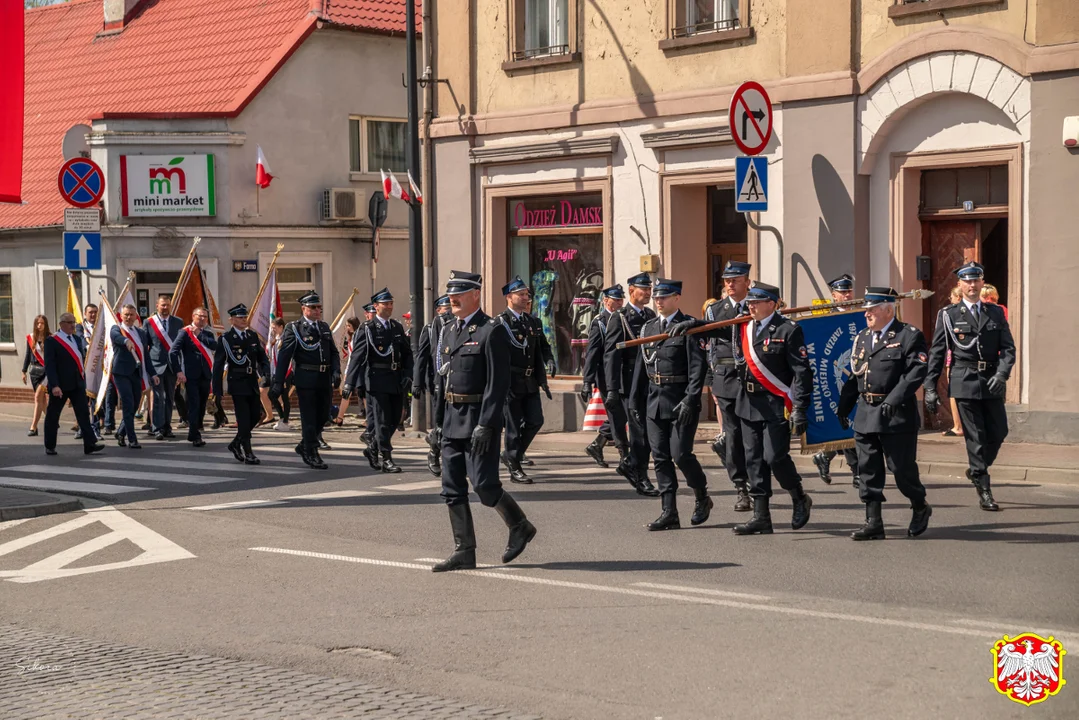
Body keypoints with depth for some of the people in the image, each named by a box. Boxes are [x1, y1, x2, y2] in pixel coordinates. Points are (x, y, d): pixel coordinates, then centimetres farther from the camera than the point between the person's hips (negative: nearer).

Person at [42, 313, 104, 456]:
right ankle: (50, 447, 17)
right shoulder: (51, 341, -7)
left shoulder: (77, 339, 13)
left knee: (83, 413, -4)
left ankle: (90, 444, -8)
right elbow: (49, 365, -13)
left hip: (77, 384, 5)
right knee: (53, 416, 6)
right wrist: (54, 385, -21)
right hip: (60, 385, -5)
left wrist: (83, 380, 11)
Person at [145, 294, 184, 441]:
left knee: (169, 398, 7)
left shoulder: (178, 322, 8)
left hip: (172, 364, 3)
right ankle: (157, 429, -8)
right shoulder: (149, 322, 3)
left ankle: (167, 427, 15)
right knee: (158, 398, -8)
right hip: (156, 365, -2)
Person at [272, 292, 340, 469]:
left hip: (325, 380, 6)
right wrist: (278, 383, -10)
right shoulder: (294, 328, -3)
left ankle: (305, 446, 30)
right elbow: (284, 356, -5)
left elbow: (334, 352, 15)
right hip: (306, 379, -6)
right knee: (309, 418, -2)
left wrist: (336, 371, -3)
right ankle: (312, 455, 6)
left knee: (323, 415, 11)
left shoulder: (325, 328, 15)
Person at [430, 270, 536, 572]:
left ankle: (520, 527, 16)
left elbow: (498, 383, -15)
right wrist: (440, 420, 15)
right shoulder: (450, 330, 15)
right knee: (452, 488, 5)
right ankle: (464, 551, 11)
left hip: (478, 418, -8)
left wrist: (485, 425, -21)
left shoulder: (491, 331, -11)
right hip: (452, 420, 8)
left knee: (484, 484, -8)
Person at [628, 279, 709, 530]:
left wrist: (690, 400, -20)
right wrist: (635, 400, 13)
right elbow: (640, 365, 16)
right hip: (654, 402, 6)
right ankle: (669, 513, 8)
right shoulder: (649, 327, 13)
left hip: (681, 402, -6)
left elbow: (698, 366, -12)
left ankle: (702, 498, 17)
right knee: (660, 458, 4)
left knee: (681, 454, -9)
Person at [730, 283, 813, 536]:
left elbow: (802, 372, -11)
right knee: (754, 460, 6)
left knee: (774, 457, -9)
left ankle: (800, 500, 17)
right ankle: (761, 517, 11)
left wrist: (799, 409, -16)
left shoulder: (788, 331, -8)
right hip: (748, 404, 6)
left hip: (776, 406, -6)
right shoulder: (743, 328, 10)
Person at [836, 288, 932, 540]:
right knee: (868, 469, 5)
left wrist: (894, 399, -24)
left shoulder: (909, 336, -5)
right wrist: (843, 406, 15)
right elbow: (854, 374, 19)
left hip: (897, 416, -6)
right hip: (866, 415, 6)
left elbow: (917, 371, -15)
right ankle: (873, 522, 10)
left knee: (901, 467, 0)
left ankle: (920, 508, 24)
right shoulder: (863, 337, 16)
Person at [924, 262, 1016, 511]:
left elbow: (1008, 348, 5)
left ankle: (976, 469, 30)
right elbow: (936, 354, 4)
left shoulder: (996, 313, 10)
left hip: (992, 383, 3)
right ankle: (983, 490, 3)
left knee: (999, 431, 3)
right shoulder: (948, 315, 3)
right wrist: (930, 388, -2)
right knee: (975, 436, -3)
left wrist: (1002, 374, -13)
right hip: (964, 382, -3)